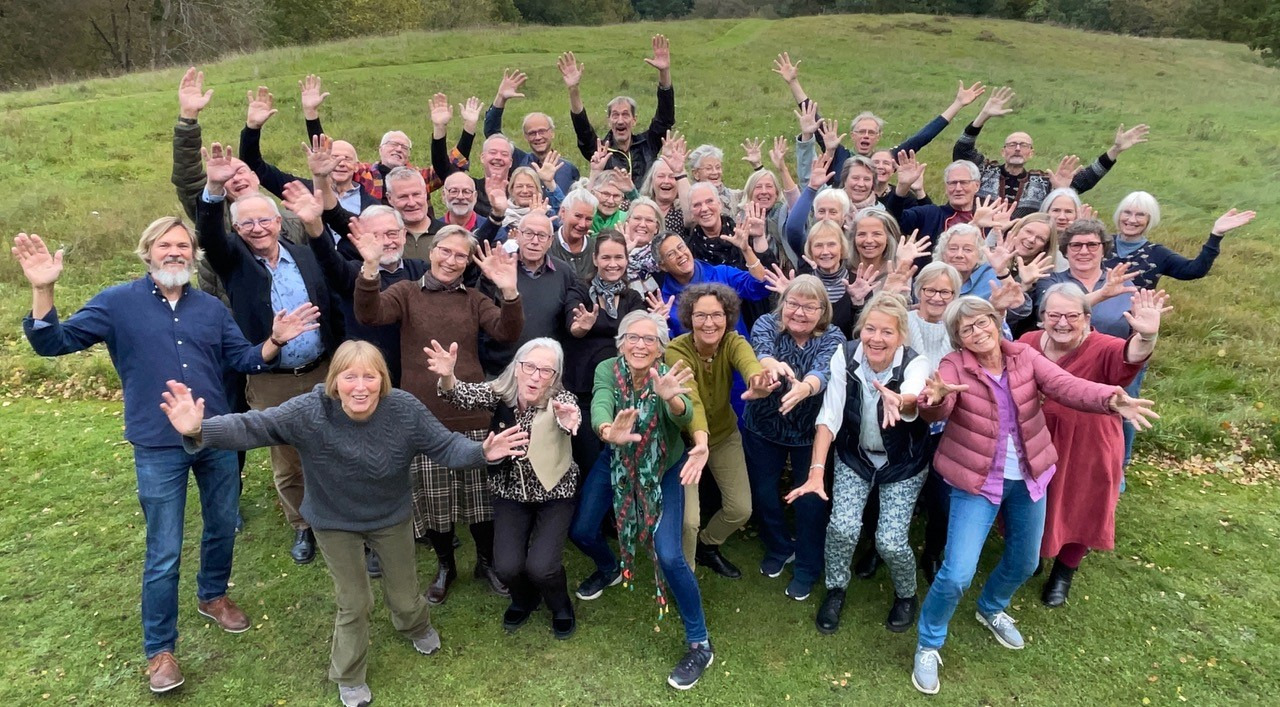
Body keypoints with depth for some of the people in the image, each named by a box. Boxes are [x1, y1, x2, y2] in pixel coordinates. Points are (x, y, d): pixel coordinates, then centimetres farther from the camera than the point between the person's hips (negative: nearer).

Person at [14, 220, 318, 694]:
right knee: (164, 555, 4)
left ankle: (213, 596, 46)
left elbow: (243, 360, 4)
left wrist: (274, 340, -15)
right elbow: (54, 343, -7)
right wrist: (43, 289, -22)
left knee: (223, 527, 18)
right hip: (159, 449, -3)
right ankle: (159, 649, 22)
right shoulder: (116, 303, -2)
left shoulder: (212, 308, 7)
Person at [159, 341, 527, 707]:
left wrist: (481, 452, -40)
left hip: (392, 517, 1)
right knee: (354, 603, 12)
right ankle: (349, 677, 42)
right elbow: (251, 427, -33)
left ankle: (417, 625, 59)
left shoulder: (404, 409, -25)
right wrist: (199, 431, -51)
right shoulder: (309, 412, -29)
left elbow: (445, 445, -21)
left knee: (404, 596, 19)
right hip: (335, 522, -1)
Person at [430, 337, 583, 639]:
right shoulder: (501, 391, -13)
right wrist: (447, 377, -53)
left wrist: (569, 420, -68)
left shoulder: (561, 399, -21)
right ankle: (525, 599, 25)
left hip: (554, 493, -2)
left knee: (541, 566, -18)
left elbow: (571, 415, -44)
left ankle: (560, 605, 18)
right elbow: (465, 395, -30)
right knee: (507, 566, -12)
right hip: (511, 492, 3)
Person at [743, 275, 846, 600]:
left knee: (809, 500, 8)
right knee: (763, 494, 14)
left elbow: (823, 370, -36)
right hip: (763, 428, 1)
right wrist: (773, 365, -60)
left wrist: (803, 388, -60)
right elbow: (760, 351, -36)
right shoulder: (767, 324, -13)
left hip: (810, 433, -1)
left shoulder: (832, 338, -16)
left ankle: (807, 567, 31)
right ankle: (778, 547, 42)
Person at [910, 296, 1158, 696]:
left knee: (1024, 563, 21)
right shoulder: (954, 366, -16)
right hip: (977, 479, -4)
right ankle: (928, 645, 15)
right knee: (957, 575, -10)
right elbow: (937, 410, -33)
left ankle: (991, 609, 53)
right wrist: (934, 400, -58)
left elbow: (1066, 386, -18)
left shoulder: (1024, 355, -5)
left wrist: (1111, 399, -37)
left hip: (1028, 475, 5)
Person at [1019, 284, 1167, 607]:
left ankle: (1064, 572, 45)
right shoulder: (1027, 344, -9)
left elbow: (1129, 356, -44)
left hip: (1086, 454, -2)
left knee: (1078, 511, 17)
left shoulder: (1101, 350, -20)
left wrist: (1146, 336, -64)